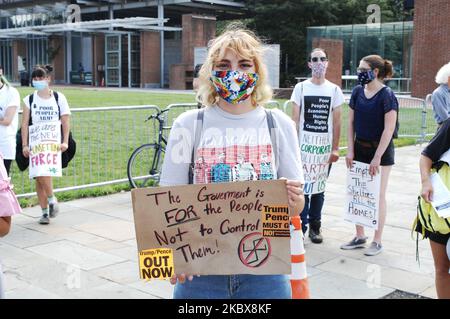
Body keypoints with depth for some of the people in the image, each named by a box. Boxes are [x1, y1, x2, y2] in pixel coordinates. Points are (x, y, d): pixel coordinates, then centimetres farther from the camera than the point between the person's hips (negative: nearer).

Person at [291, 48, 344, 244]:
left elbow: (336, 121, 5)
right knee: (302, 186, -4)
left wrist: (335, 148, 0)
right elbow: (295, 119, 2)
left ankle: (315, 227, 17)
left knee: (319, 187, 7)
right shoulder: (301, 88, 3)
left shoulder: (334, 90, 6)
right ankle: (301, 226, 4)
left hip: (325, 146, 1)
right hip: (304, 145, -1)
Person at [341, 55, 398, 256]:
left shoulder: (386, 95, -13)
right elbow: (351, 122, 7)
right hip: (360, 147, 5)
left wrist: (377, 158, -17)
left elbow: (389, 129, -15)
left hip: (380, 150, -5)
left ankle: (377, 241, 14)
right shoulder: (357, 92, 3)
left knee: (378, 196, 3)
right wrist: (350, 150, 1)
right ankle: (360, 237, 23)